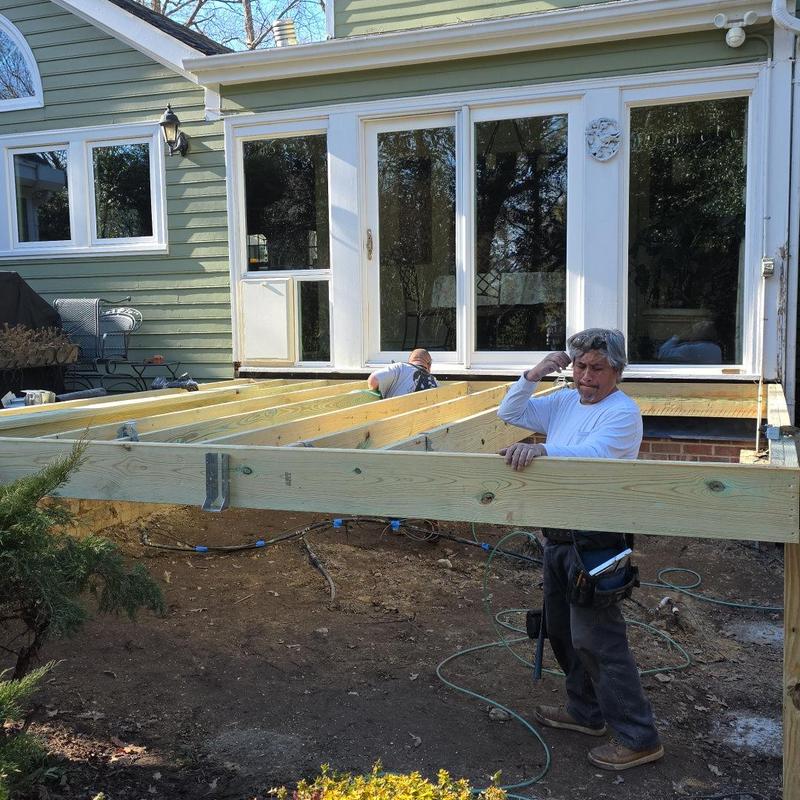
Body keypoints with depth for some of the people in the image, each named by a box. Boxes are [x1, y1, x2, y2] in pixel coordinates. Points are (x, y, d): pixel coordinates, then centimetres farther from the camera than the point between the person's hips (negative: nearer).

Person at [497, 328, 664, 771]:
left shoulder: (623, 412, -15)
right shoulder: (564, 401, 9)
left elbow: (592, 452, -33)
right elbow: (509, 413, 12)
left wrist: (541, 449, -48)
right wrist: (533, 375, -2)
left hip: (595, 541, -9)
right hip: (559, 536, 9)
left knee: (596, 639, -5)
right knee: (562, 630, 20)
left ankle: (638, 738, 9)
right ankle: (584, 711, 39)